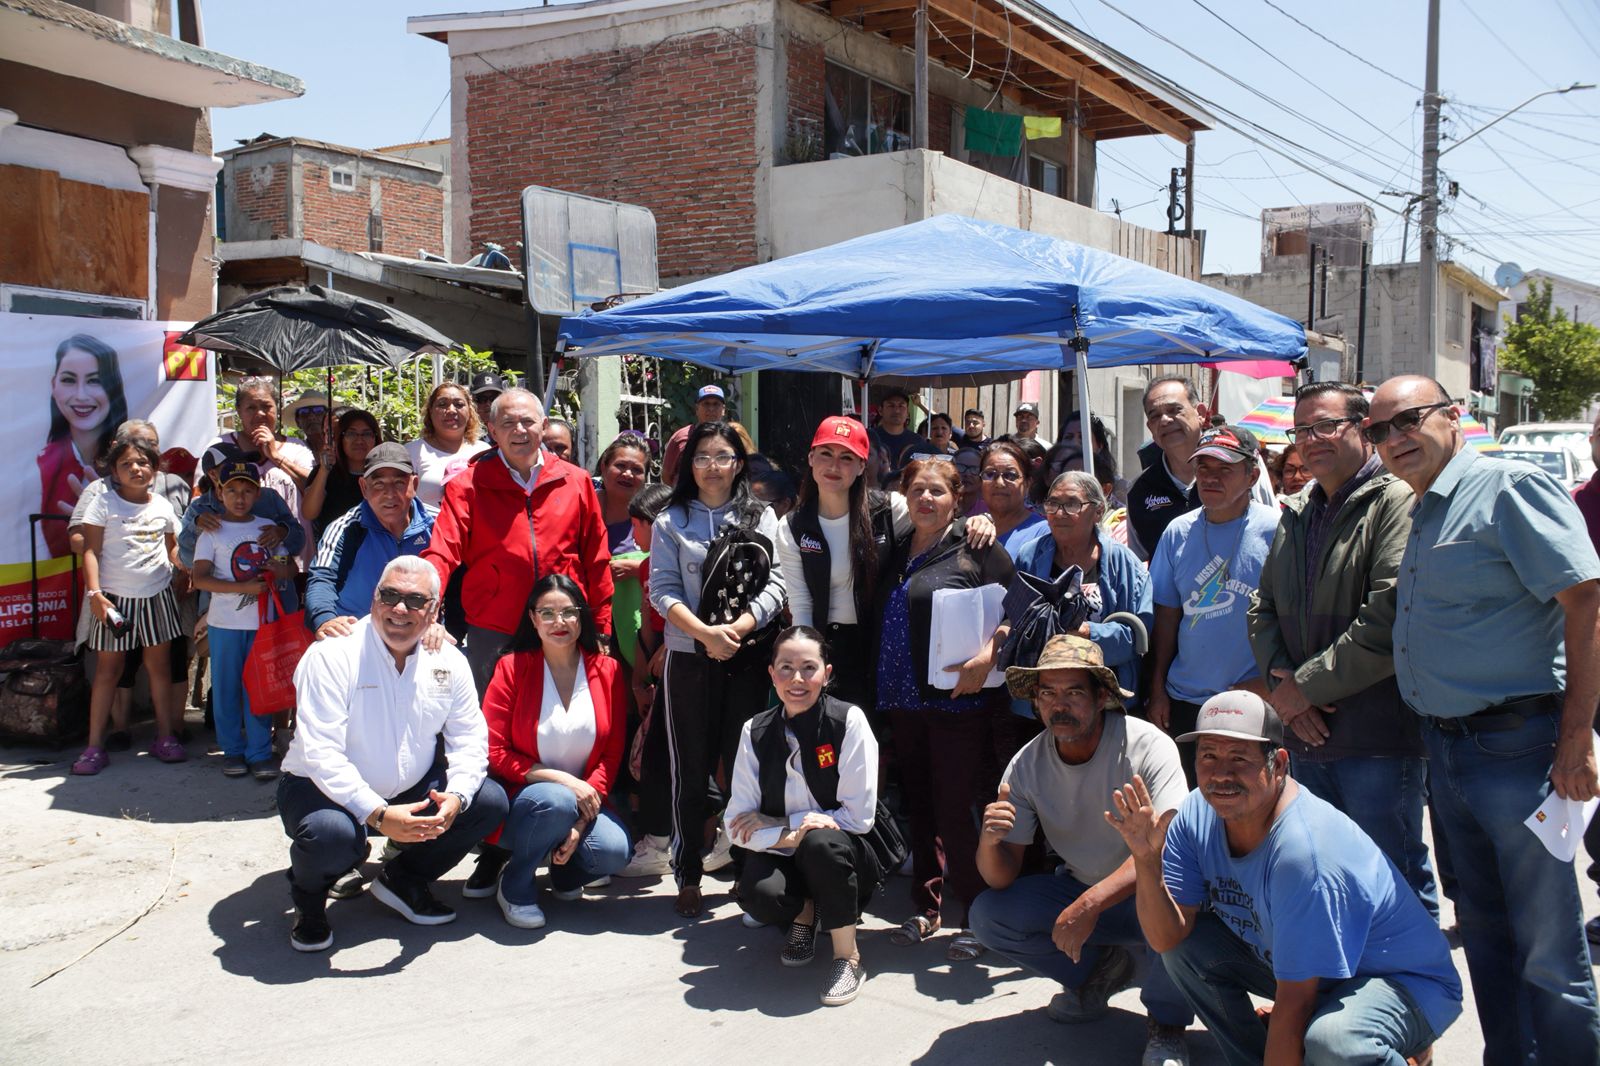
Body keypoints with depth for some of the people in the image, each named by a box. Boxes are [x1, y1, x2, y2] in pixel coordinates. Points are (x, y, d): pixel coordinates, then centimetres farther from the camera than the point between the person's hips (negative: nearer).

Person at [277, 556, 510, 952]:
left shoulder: (448, 662, -2)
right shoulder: (333, 655, -18)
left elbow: (469, 740, -2)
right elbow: (321, 754, -25)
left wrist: (456, 796, -23)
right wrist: (378, 815, -35)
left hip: (412, 793, 5)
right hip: (324, 789, -5)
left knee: (491, 801, -12)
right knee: (332, 834, -37)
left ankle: (403, 879, 12)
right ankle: (308, 899, 3)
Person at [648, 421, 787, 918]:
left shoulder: (762, 518, 8)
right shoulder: (671, 521, 7)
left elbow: (774, 584, -1)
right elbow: (663, 590, -2)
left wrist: (736, 629, -16)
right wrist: (706, 633, -16)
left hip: (747, 658, 0)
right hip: (688, 658, 0)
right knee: (690, 769, 4)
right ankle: (688, 877, 13)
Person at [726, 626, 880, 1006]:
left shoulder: (849, 721, -12)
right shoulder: (756, 731, -4)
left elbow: (859, 817, -15)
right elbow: (737, 822, -6)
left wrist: (771, 824, -15)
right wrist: (788, 835, -26)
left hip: (842, 856, -2)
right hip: (783, 857, 2)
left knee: (821, 841, -36)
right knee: (758, 894, -31)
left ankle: (848, 957, -12)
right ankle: (804, 914, 8)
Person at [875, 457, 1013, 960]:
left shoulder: (976, 547, -4)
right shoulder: (896, 551, 13)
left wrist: (987, 655, -23)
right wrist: (882, 687, 11)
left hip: (956, 700, -6)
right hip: (903, 701, 6)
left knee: (955, 812, -4)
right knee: (918, 807, 13)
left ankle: (974, 919, 10)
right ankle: (927, 908, 27)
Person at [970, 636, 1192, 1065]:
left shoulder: (1147, 745, -22)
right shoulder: (1027, 765, -10)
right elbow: (1001, 879, -9)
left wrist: (1089, 905, -42)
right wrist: (989, 840, -33)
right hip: (1080, 892, 4)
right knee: (987, 915, -16)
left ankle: (1166, 1022, -8)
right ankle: (1100, 967, 7)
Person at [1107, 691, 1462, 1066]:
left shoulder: (1305, 852, -32)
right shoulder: (1198, 812, -11)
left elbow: (1294, 1004, -27)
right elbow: (1166, 938, -12)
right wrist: (1146, 859, -28)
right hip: (1296, 966, 7)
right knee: (1185, 944, -7)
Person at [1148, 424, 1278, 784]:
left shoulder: (1276, 530, -8)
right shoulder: (1178, 532, 6)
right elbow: (1167, 616, 9)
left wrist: (1269, 685, -12)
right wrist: (1157, 689, 5)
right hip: (1183, 703, 4)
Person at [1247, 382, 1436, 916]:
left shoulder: (1395, 501, -10)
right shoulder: (1296, 514, 16)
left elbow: (1390, 618, -20)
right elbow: (1264, 606, 16)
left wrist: (1307, 685, -14)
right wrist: (1281, 677, -3)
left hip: (1378, 737, -7)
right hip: (1306, 733, 8)